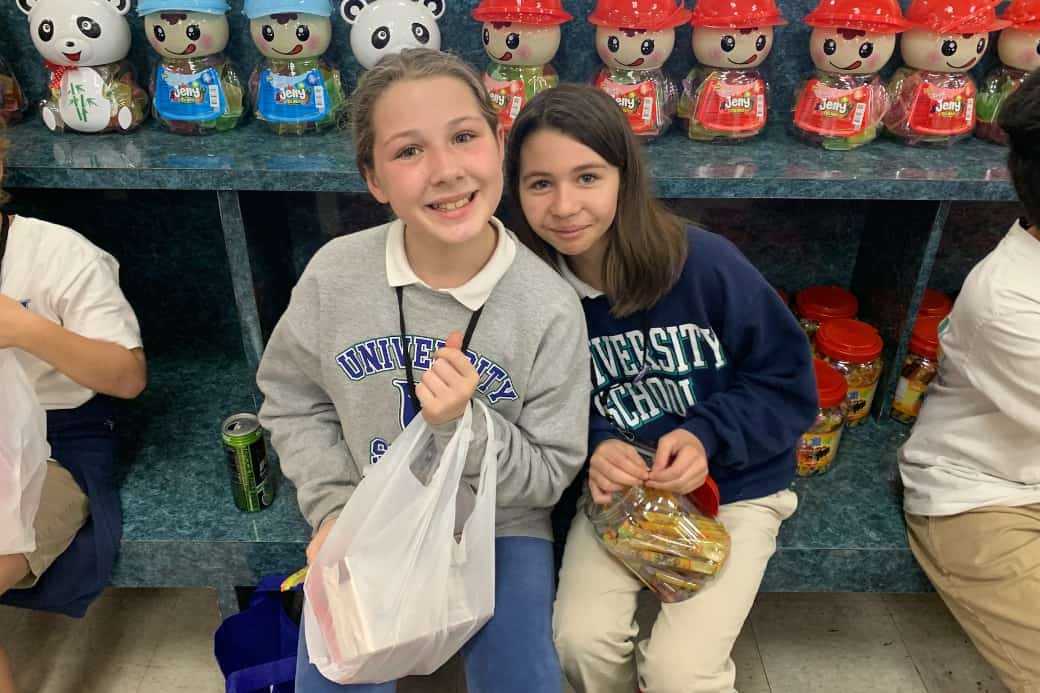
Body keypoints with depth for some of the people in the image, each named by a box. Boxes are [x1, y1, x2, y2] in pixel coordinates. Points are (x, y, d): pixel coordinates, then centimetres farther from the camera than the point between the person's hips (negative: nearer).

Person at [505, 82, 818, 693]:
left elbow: (790, 384, -11)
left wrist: (708, 436, -25)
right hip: (621, 487, 3)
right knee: (581, 641, -15)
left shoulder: (705, 263, -22)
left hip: (733, 487, -2)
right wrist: (593, 447, -20)